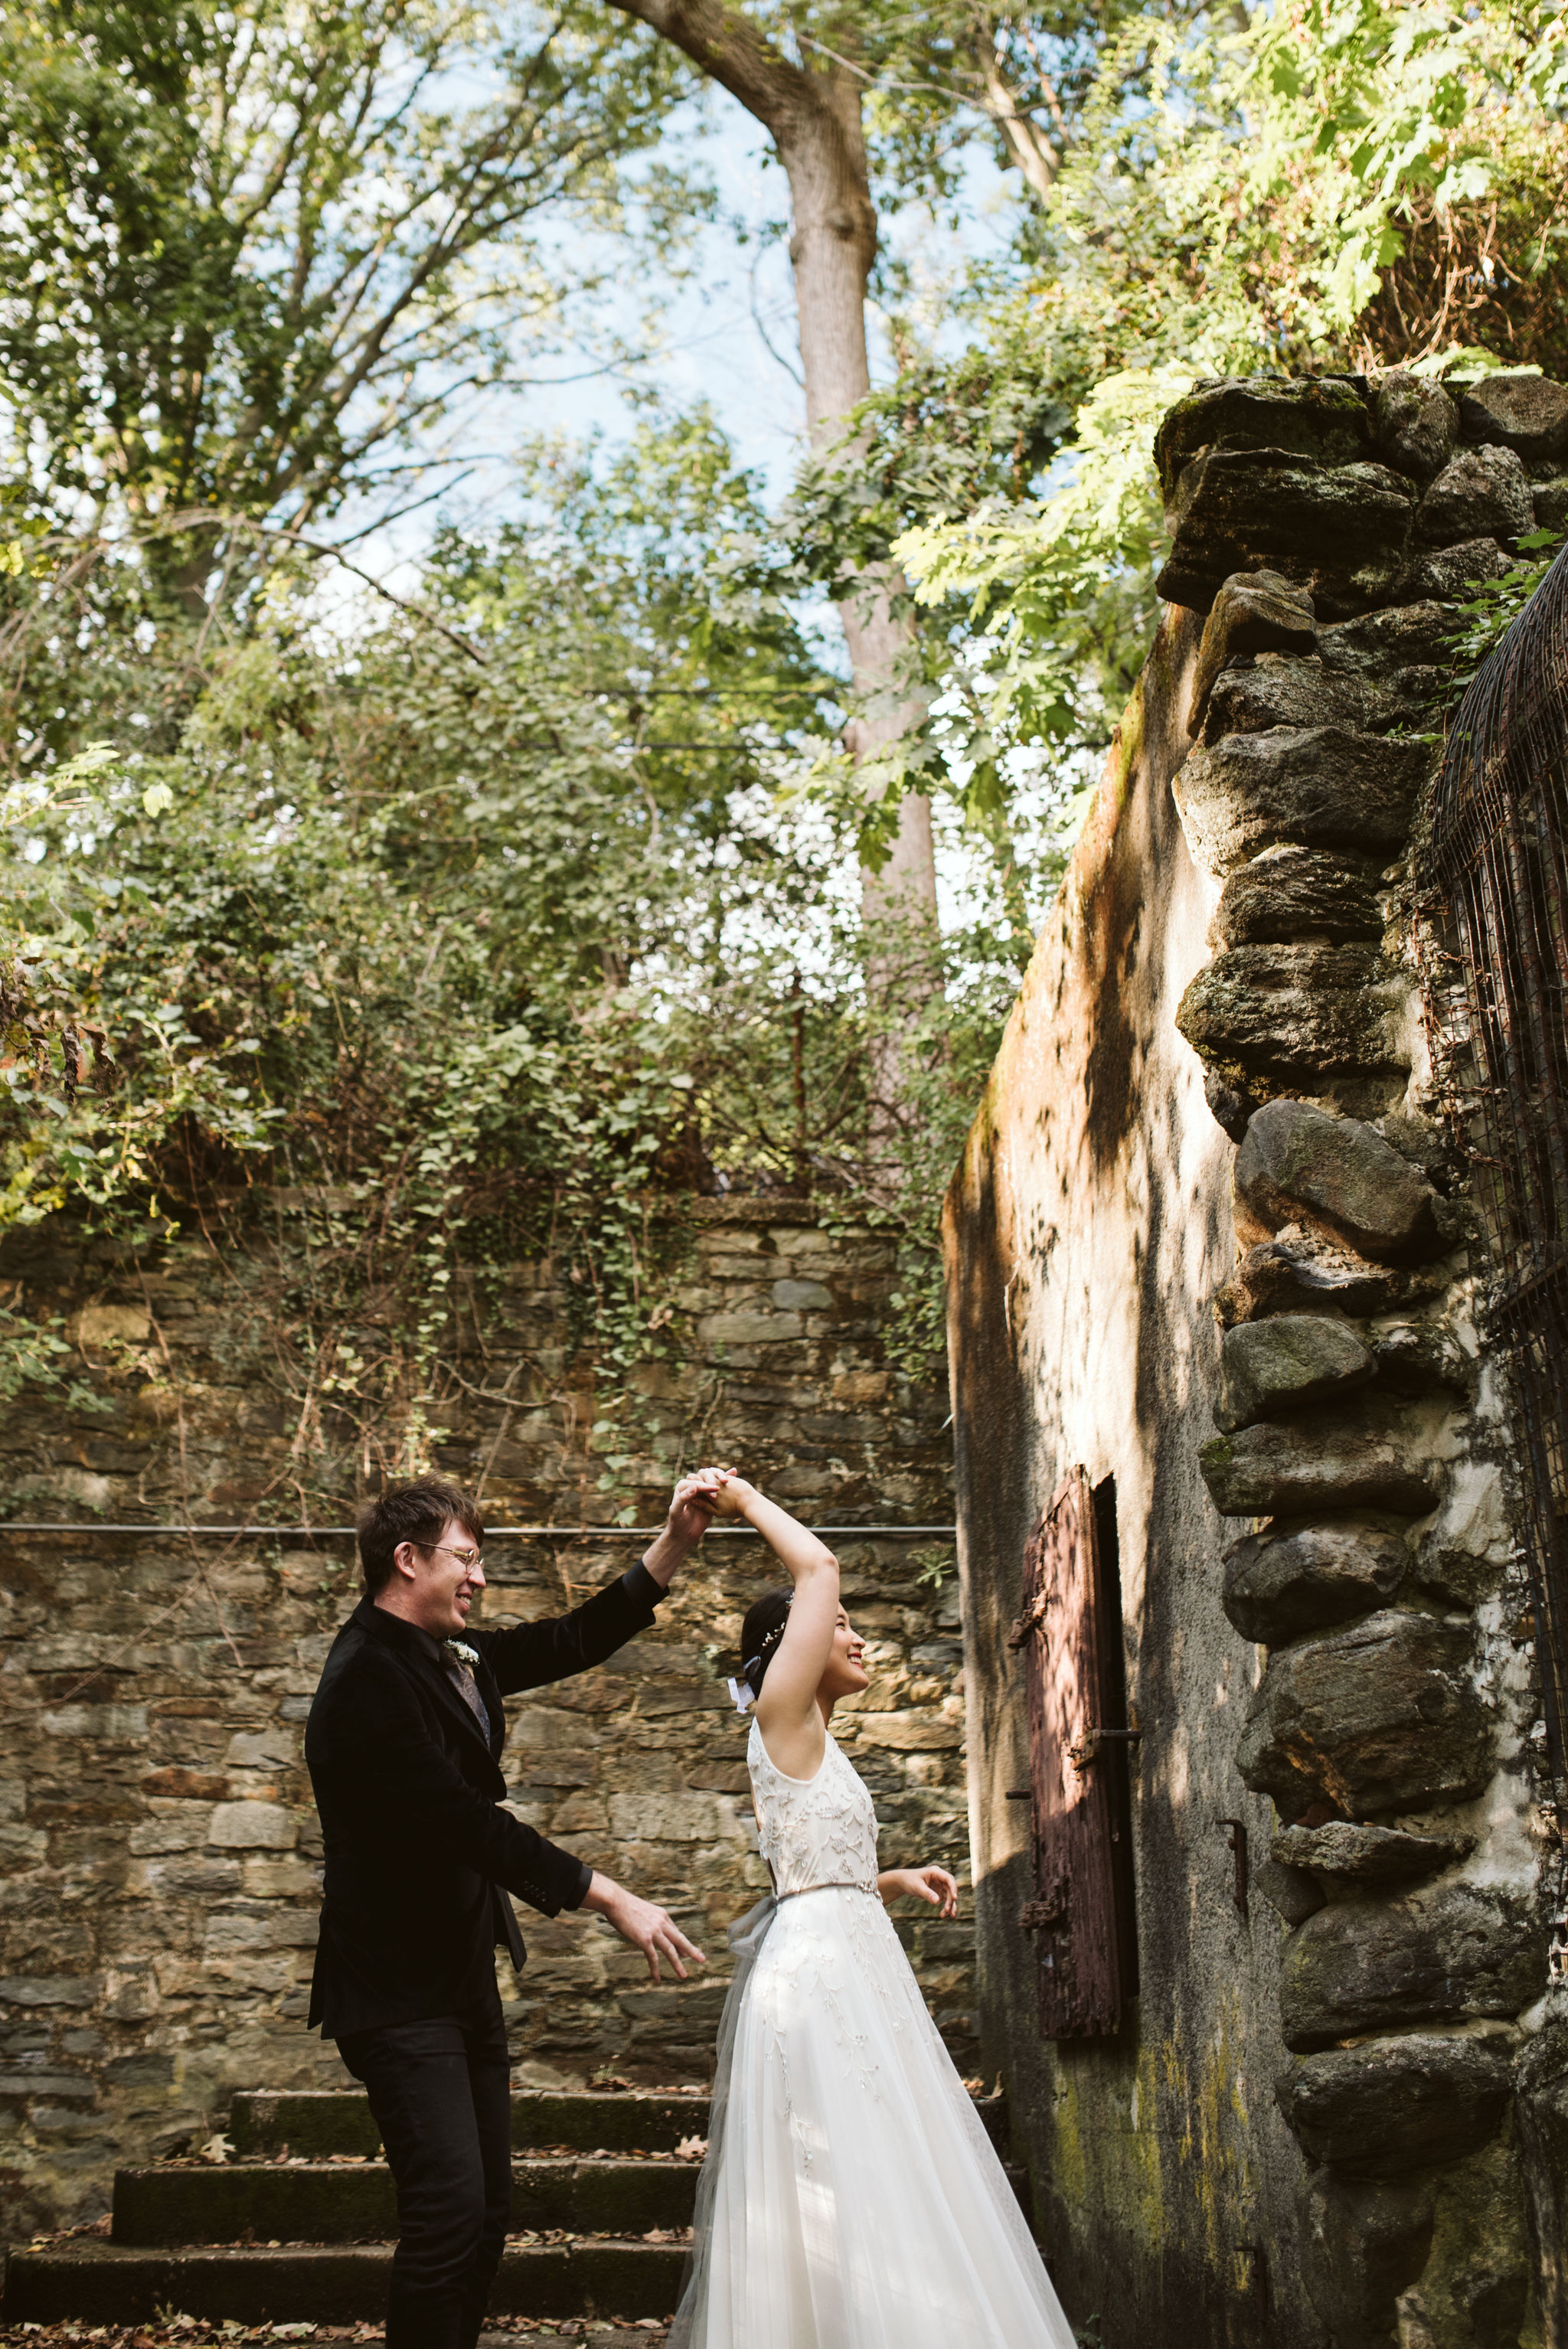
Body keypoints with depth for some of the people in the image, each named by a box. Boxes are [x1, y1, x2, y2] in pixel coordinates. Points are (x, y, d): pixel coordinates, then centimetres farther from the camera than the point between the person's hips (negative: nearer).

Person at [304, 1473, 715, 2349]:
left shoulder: (453, 1656, 8)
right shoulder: (367, 1677, -20)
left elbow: (574, 1642, 15)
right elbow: (464, 1822, -26)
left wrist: (677, 1543, 4)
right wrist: (612, 1898, -25)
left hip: (462, 1978, 10)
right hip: (401, 1992, -10)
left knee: (488, 2207, 12)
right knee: (450, 2210, -13)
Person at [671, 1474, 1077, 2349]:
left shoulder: (812, 1744, 20)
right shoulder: (783, 1713, -6)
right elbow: (819, 1566, -14)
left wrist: (895, 1881, 12)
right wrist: (748, 1502, -4)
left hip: (852, 1963, 10)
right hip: (817, 1970, -10)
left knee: (870, 2183, 9)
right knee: (845, 2183, -10)